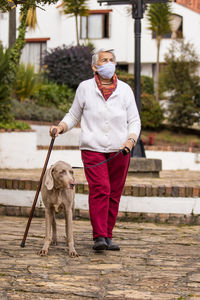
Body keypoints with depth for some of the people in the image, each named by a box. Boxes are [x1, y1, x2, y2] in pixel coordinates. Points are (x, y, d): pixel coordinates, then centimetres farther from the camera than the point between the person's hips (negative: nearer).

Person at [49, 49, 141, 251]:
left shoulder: (125, 90, 8)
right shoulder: (85, 88, 5)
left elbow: (134, 120, 9)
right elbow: (73, 115, 13)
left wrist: (131, 140, -8)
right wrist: (60, 127, -6)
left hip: (119, 151, 2)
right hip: (93, 149, -2)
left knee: (114, 194, 4)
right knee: (100, 189, -16)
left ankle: (108, 236, 14)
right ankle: (99, 237, -16)